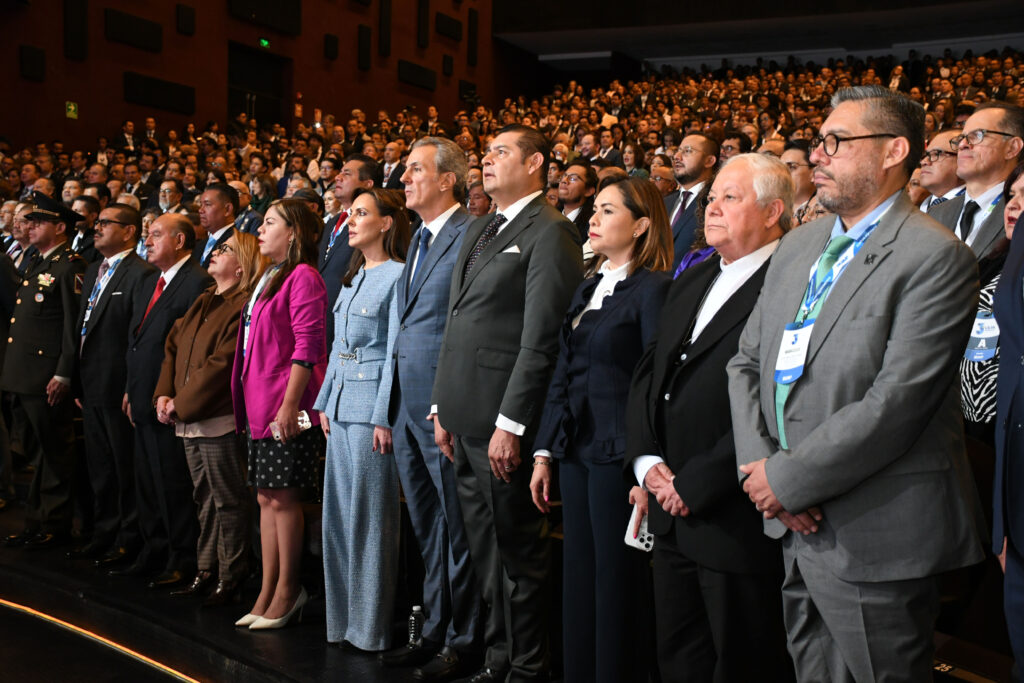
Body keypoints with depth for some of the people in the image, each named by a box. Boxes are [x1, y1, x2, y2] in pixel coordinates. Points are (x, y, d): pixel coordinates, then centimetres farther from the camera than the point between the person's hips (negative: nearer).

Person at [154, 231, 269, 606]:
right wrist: (164, 394, 3)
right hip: (189, 420, 9)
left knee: (228, 501, 0)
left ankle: (231, 579, 8)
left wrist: (182, 404, -13)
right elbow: (173, 346, 17)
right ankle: (206, 572, 26)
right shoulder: (203, 303, 17)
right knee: (205, 500, 16)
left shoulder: (243, 306, -13)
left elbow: (221, 364, -18)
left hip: (219, 419, -9)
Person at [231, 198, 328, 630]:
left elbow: (306, 346, -16)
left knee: (283, 498, -3)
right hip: (261, 404, 9)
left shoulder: (303, 277, -10)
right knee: (266, 497, 11)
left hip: (287, 405, -9)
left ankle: (287, 591, 9)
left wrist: (290, 403, -20)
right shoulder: (269, 278, 19)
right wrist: (249, 401, 18)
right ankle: (268, 593, 18)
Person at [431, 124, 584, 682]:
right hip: (464, 418, 9)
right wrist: (443, 408, 17)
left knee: (517, 548, 2)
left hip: (505, 424, -8)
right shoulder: (478, 231, 18)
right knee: (484, 547, 16)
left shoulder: (550, 233, -9)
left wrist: (510, 424, -19)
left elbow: (541, 340, -16)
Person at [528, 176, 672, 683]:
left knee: (616, 585, 2)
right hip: (576, 451, 8)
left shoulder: (652, 289, -9)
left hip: (618, 453, -8)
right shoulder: (587, 289, 15)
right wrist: (545, 452, 11)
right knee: (578, 581, 15)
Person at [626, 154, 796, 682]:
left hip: (738, 524, -8)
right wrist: (646, 460, 1)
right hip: (673, 519, 8)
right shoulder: (691, 282, 15)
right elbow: (646, 376, 16)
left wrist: (694, 485, -16)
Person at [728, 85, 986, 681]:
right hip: (795, 527, 7)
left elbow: (897, 401, -21)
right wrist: (763, 466, -5)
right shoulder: (798, 246, 12)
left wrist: (788, 479, -16)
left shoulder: (936, 257, -13)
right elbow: (747, 363, 10)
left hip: (876, 541, -7)